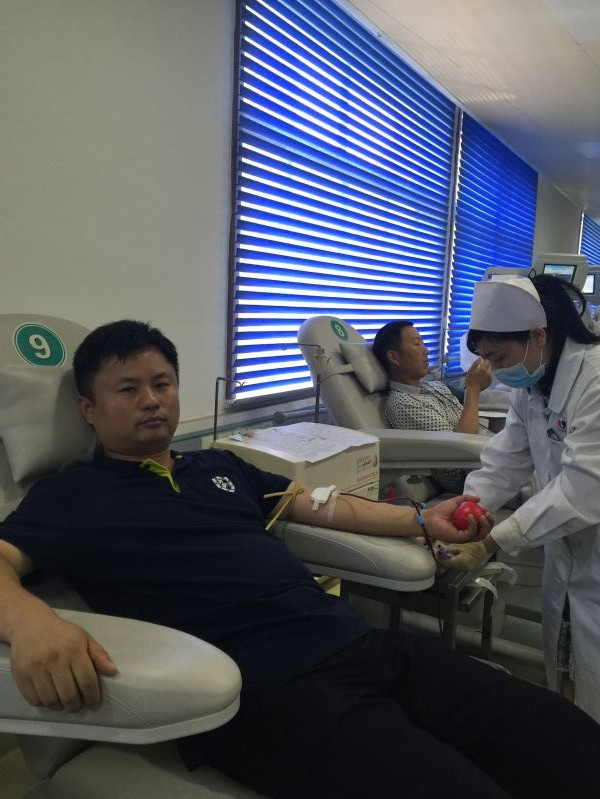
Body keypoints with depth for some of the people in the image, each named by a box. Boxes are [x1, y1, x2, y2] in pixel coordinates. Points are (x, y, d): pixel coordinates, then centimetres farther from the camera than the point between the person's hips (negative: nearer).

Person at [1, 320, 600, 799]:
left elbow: (322, 506, 28)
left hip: (363, 646, 7)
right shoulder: (71, 496, 9)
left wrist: (422, 519, 19)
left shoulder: (220, 466, 26)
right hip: (268, 691, -6)